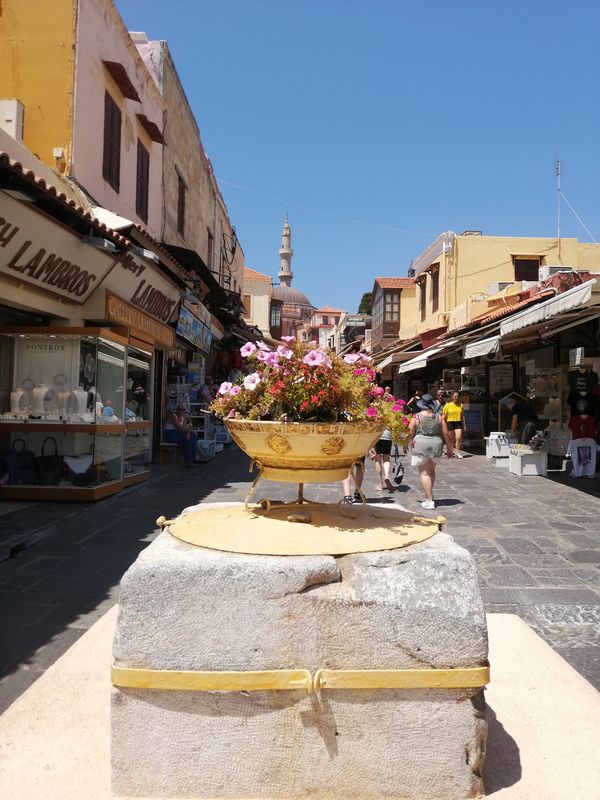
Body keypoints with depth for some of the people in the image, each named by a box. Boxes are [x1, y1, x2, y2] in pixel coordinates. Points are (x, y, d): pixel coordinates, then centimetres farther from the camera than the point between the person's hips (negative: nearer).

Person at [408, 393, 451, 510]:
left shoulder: (416, 417, -5)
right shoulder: (439, 417, 2)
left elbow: (410, 433, -3)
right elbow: (445, 434, 3)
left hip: (420, 444, -3)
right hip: (436, 444, 4)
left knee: (424, 473, 0)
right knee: (431, 470, 22)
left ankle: (429, 501, -2)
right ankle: (429, 496, 28)